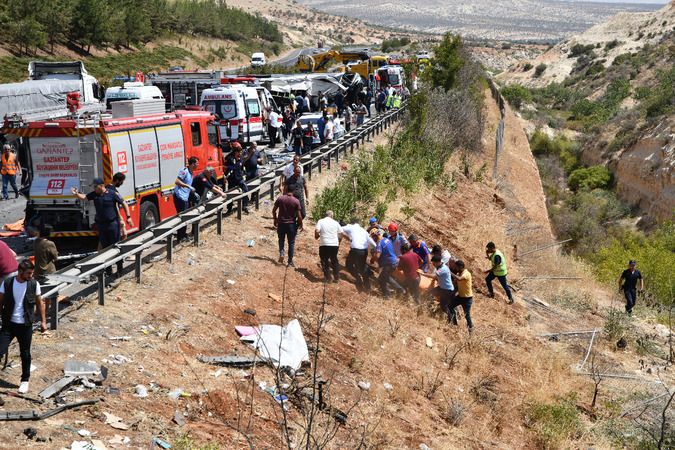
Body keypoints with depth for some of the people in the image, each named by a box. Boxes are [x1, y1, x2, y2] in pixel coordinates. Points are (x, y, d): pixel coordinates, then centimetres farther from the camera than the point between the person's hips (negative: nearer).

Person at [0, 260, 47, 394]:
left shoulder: (34, 284, -5)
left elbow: (39, 303, 4)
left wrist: (43, 321, 4)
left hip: (25, 325, 0)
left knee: (25, 354, 10)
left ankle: (25, 380, 26)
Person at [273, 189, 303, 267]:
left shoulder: (280, 198, -6)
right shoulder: (296, 201, -10)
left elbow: (274, 210, -1)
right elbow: (299, 215, -10)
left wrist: (275, 220, 15)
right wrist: (300, 224, 4)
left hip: (281, 223, 1)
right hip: (291, 224, -1)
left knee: (281, 240, 22)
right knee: (291, 243, 9)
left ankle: (281, 253, -3)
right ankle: (290, 261, 11)